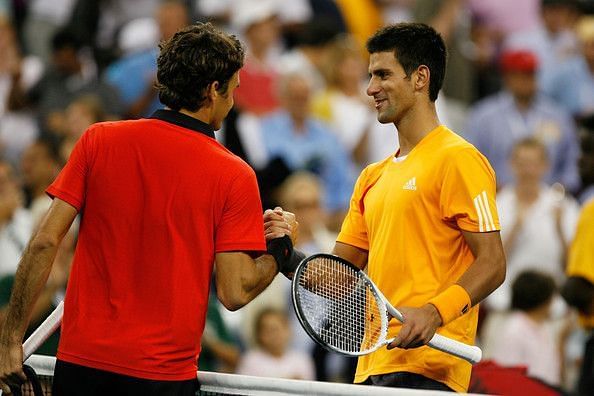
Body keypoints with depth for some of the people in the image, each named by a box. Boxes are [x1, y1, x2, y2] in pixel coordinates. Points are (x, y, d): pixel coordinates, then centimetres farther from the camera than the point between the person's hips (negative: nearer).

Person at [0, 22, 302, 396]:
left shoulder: (98, 140, 0)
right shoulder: (235, 176, -6)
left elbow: (44, 243, -3)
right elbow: (234, 293, -10)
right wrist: (280, 248, 9)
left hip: (79, 363, 2)